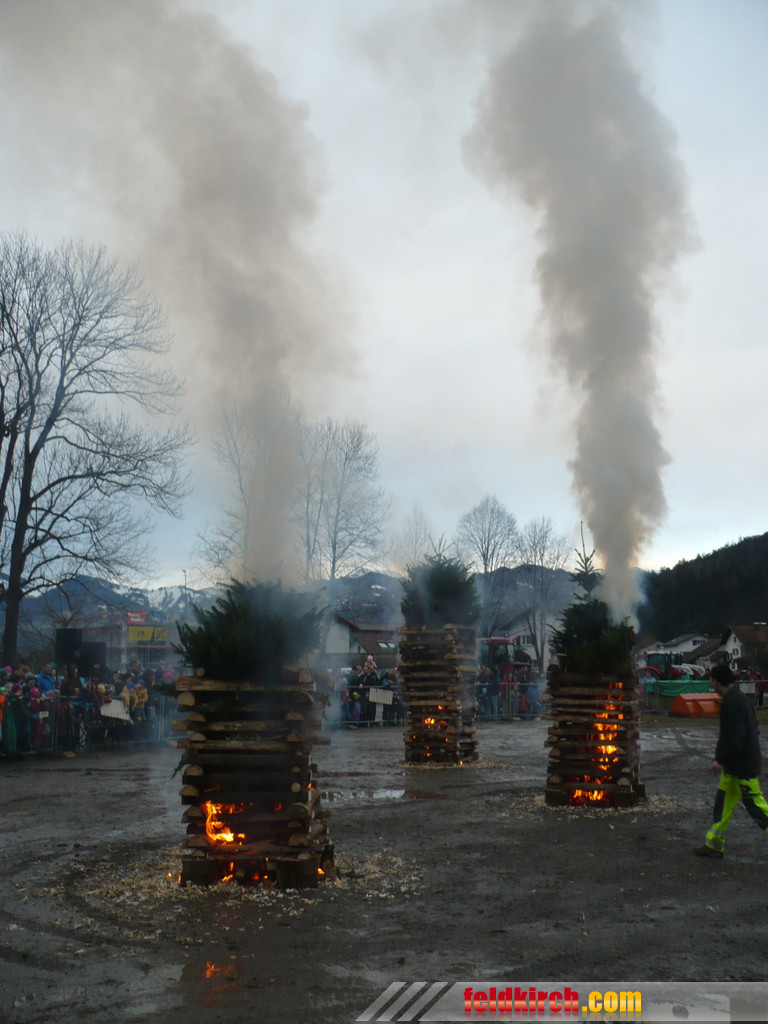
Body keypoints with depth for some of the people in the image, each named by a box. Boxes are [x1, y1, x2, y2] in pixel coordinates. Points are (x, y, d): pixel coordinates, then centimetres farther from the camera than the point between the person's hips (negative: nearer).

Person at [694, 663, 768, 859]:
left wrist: (721, 760, -17)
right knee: (724, 803, 15)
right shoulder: (739, 698, 10)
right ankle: (714, 844, 22)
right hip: (733, 765, 11)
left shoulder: (731, 702, -22)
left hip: (742, 768, -11)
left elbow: (734, 737, -26)